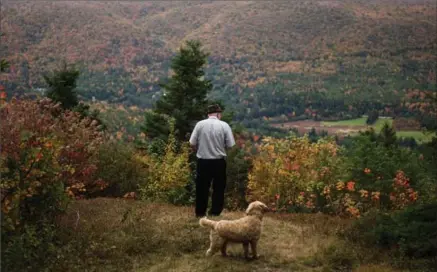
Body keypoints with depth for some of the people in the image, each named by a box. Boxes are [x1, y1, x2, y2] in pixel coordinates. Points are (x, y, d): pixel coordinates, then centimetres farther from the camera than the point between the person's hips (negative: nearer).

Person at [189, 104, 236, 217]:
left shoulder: (200, 124, -4)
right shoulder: (224, 125, -5)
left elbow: (192, 143, -4)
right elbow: (230, 145, -6)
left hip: (203, 160, 1)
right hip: (219, 161, -1)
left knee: (202, 187, 11)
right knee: (218, 187, 12)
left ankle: (200, 212, 17)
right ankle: (215, 212, 14)